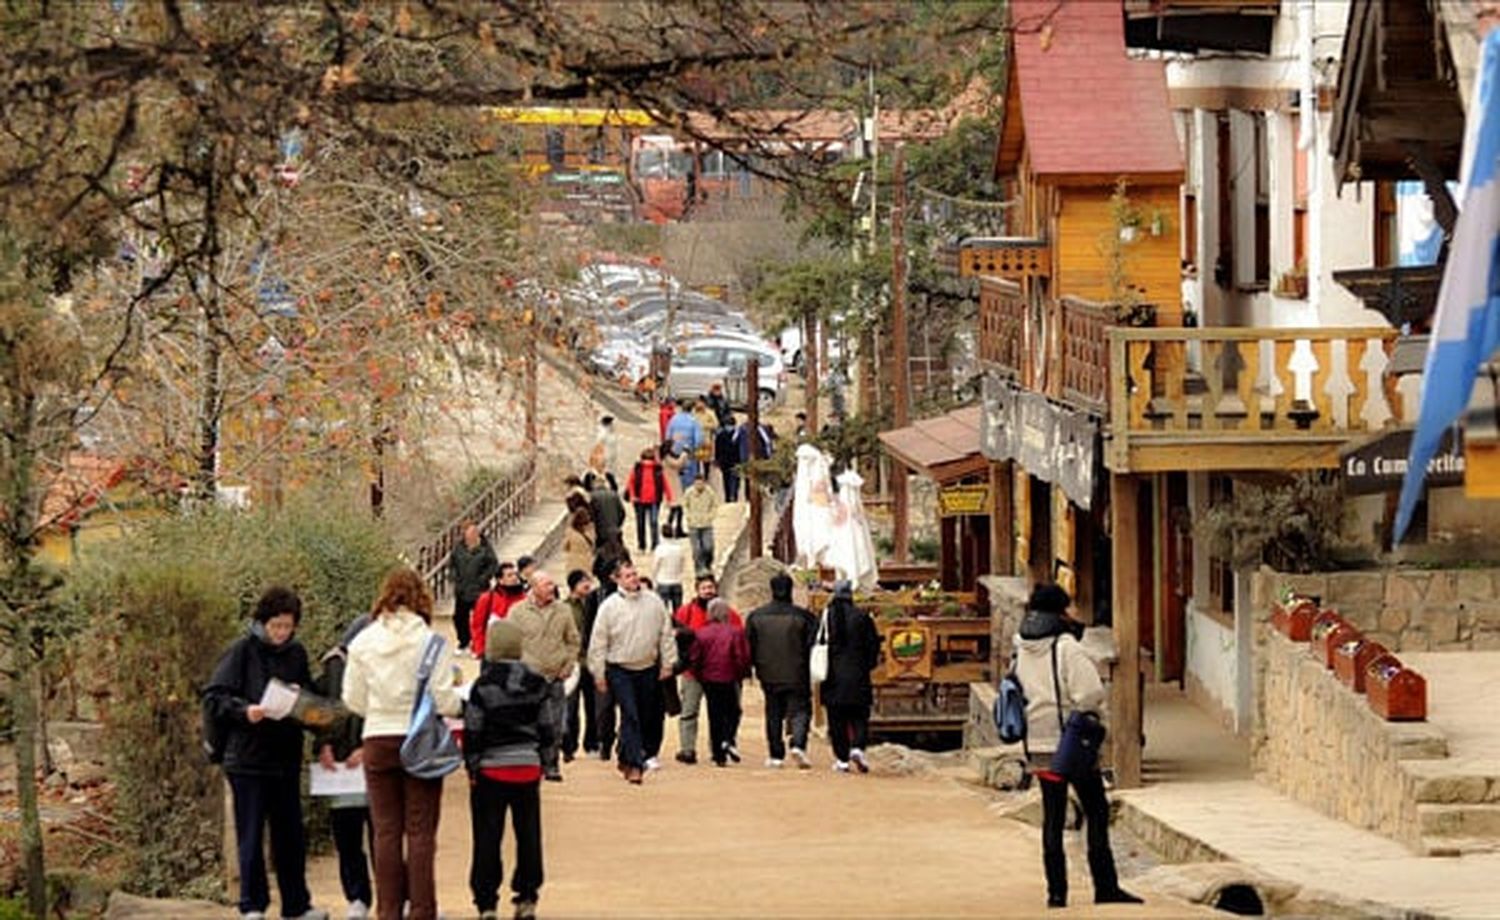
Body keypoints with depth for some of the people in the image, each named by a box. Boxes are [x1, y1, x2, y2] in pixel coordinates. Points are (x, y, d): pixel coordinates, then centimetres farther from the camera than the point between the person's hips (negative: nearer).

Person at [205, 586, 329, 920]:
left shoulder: (296, 654, 9)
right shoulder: (242, 651, -6)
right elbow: (214, 697, -9)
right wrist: (244, 711, -25)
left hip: (286, 757, 5)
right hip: (248, 758, -5)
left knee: (291, 836, 12)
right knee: (251, 836, 0)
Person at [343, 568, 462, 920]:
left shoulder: (363, 643, -1)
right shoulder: (431, 643, -9)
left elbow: (352, 699, 4)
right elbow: (443, 700, -11)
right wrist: (463, 702, 10)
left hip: (378, 742, 2)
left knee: (386, 832, 7)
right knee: (420, 832, 2)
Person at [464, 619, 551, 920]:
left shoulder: (484, 685, -11)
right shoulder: (536, 685, 1)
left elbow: (472, 731, -10)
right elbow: (546, 731, 6)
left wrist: (471, 766, 1)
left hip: (491, 769, -3)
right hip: (528, 767, 3)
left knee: (487, 838, 3)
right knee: (528, 833, 11)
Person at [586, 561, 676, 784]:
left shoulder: (654, 602, 2)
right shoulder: (609, 607, -7)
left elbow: (666, 634, 9)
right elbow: (598, 642, -4)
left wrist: (667, 663, 5)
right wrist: (598, 674, -4)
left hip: (648, 669, 4)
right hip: (620, 670, -4)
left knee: (645, 717, 10)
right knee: (630, 716, -12)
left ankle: (626, 758, 28)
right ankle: (634, 765, -12)